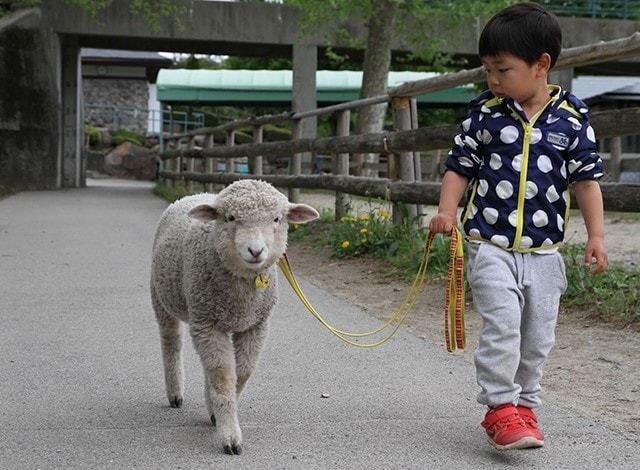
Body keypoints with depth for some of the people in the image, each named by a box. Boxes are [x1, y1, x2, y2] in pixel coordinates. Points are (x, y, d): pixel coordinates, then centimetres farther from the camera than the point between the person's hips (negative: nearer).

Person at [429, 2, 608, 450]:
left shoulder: (572, 117, 0)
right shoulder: (484, 112, 0)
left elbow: (587, 178, 4)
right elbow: (460, 167, 6)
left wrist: (596, 235, 0)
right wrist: (447, 212, -8)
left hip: (543, 250, 2)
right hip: (490, 244, -1)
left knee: (538, 337, 8)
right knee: (502, 324, -15)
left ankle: (524, 407, 23)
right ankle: (500, 409, -6)